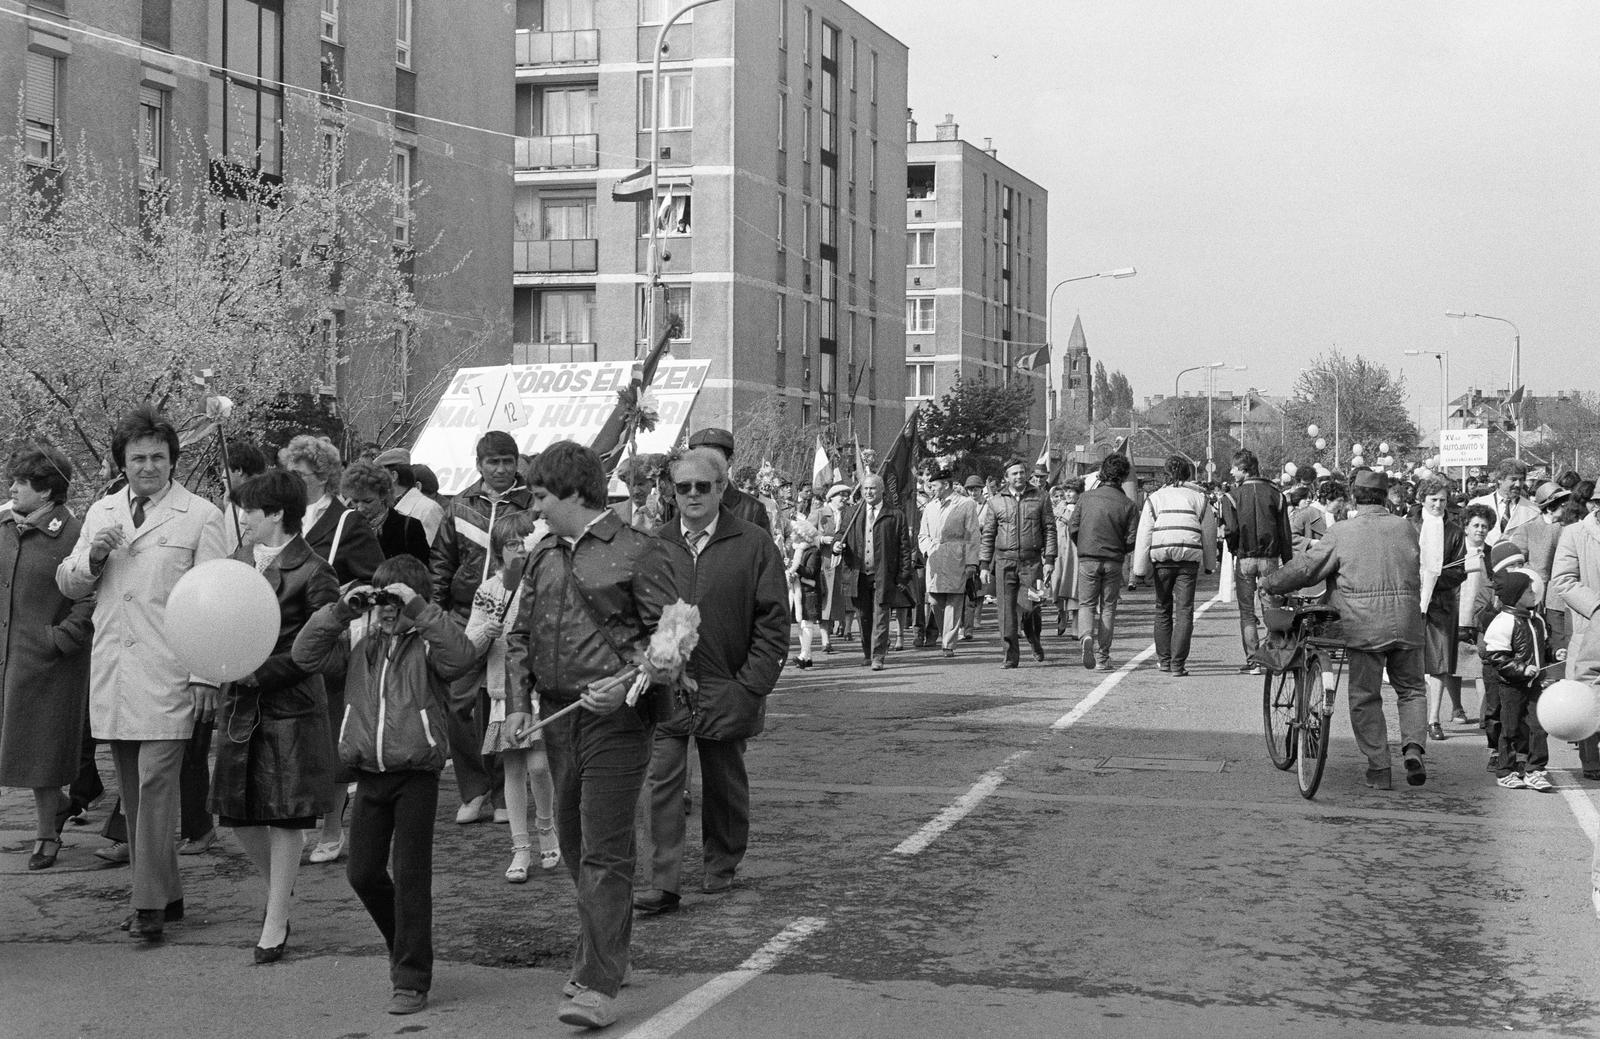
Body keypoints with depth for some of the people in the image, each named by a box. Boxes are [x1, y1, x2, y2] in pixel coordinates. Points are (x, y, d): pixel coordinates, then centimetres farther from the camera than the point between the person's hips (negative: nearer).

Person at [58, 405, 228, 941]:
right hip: (111, 676, 5)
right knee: (133, 792, 9)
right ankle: (165, 891, 20)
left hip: (167, 676, -5)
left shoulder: (200, 516, -1)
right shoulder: (101, 512, 15)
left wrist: (206, 676, -8)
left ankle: (151, 906, -6)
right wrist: (92, 557, -3)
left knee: (155, 785, -10)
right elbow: (68, 584, 19)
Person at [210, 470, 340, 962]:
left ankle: (275, 925, 11)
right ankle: (279, 889, 35)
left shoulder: (312, 573, -12)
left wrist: (260, 672, -17)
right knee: (236, 812, 10)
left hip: (291, 706, -7)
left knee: (285, 819, 1)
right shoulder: (238, 559, 9)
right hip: (239, 704, 7)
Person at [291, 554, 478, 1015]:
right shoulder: (357, 638, 6)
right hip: (369, 774, 5)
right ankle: (404, 947, 34)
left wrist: (419, 609, -24)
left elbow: (462, 658, -26)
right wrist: (341, 610, -11)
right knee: (362, 873, 9)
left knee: (410, 876, -3)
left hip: (416, 774, -4)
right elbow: (305, 654, -3)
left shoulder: (428, 641, -6)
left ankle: (412, 980, 5)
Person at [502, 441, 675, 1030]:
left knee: (604, 853, -7)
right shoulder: (543, 557, 13)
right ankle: (602, 952, 33)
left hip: (614, 719, -7)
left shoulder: (638, 553, -8)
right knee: (572, 843, 16)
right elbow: (520, 636, 18)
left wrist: (626, 683, -21)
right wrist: (519, 704, 6)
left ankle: (599, 986, -6)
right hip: (557, 717, 7)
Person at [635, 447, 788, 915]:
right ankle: (663, 883, -4)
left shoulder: (754, 544, -2)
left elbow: (773, 623, -3)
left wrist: (752, 687, -9)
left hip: (726, 691, -1)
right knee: (663, 780, -6)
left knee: (724, 783, 12)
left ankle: (721, 868, 30)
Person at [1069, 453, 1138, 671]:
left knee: (1086, 604, 10)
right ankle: (1102, 657, 9)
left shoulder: (1086, 497, -3)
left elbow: (1072, 527, -1)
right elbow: (1133, 539, -6)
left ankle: (1086, 637, -19)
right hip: (1113, 562, 0)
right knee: (1108, 607, 9)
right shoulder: (1127, 505, -4)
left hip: (1087, 559, 0)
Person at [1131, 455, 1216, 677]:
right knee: (1184, 610, 0)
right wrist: (1209, 564, 22)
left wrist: (1140, 569, 4)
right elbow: (1209, 533, 12)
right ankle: (1178, 663, -5)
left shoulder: (1154, 498, 9)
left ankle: (1164, 659, 21)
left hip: (1161, 557, 1)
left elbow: (1143, 536, 4)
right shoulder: (1199, 497, 10)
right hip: (1189, 558, -1)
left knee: (1163, 609, 15)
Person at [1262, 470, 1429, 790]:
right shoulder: (1406, 528, 6)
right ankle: (1413, 747, -3)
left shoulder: (1342, 532, -3)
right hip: (1407, 623, 3)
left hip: (1364, 624, -3)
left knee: (1365, 697, 6)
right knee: (1411, 690, 17)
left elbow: (1305, 567, 0)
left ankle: (1379, 768, 5)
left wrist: (1269, 583, 14)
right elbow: (1413, 571, 18)